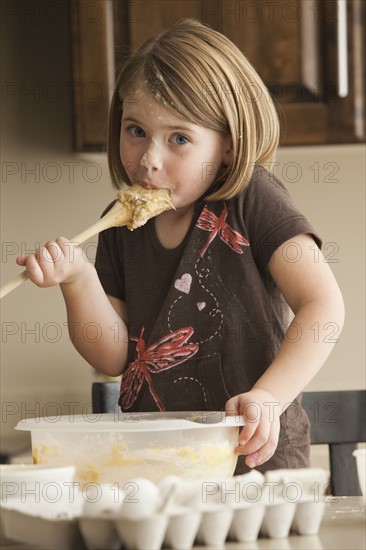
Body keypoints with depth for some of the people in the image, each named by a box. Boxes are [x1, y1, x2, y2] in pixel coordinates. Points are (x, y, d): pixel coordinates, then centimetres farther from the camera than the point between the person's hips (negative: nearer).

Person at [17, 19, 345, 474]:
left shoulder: (251, 199, -5)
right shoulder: (121, 226, 9)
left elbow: (323, 306, -13)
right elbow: (113, 358, 8)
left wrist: (268, 396, -25)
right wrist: (79, 280, -9)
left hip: (254, 455, -5)